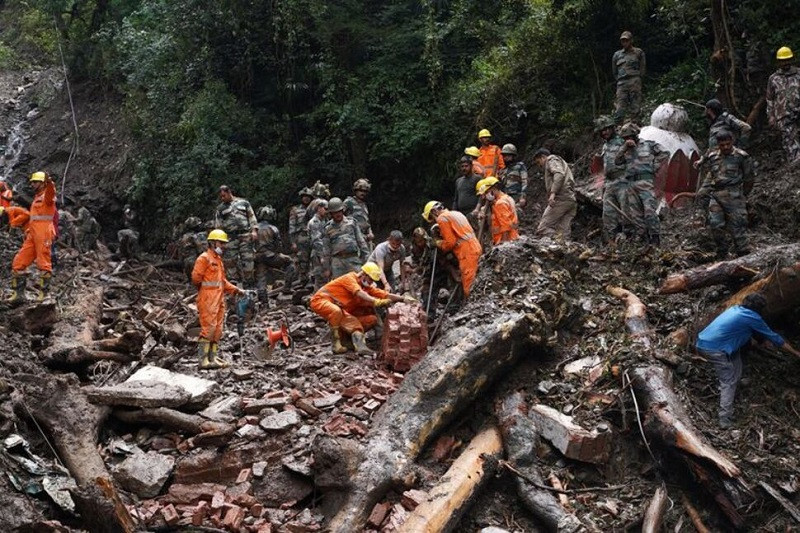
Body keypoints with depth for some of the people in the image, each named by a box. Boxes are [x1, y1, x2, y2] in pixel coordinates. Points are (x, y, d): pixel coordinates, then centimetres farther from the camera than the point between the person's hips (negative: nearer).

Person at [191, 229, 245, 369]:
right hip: (208, 300, -9)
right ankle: (203, 360, -9)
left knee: (218, 329, 10)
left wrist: (236, 290, 14)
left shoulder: (219, 260, 20)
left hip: (219, 299, 9)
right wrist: (205, 287, 2)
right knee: (208, 328, -11)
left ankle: (214, 357, 16)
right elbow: (196, 277, -13)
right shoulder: (204, 258, -8)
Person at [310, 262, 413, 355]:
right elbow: (359, 293, -35)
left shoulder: (367, 287, 8)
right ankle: (336, 343, -27)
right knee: (336, 311, -42)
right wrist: (377, 302, -48)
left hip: (341, 310, 7)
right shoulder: (350, 278, -16)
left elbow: (385, 295, 0)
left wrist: (403, 298, -14)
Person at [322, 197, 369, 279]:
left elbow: (361, 241, 11)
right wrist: (326, 268, 7)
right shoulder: (328, 228, 8)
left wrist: (366, 257, 6)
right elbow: (326, 250, 9)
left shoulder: (351, 222, 10)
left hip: (353, 259, 0)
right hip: (337, 261, 0)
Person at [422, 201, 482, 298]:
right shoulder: (456, 213, 24)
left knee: (468, 285, -9)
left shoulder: (442, 218, -4)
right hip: (476, 248, 9)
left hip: (467, 253, -9)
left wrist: (439, 243, 8)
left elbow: (450, 242, -9)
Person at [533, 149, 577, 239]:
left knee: (542, 228, -14)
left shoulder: (552, 160, 8)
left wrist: (553, 193, -23)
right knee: (563, 232, 0)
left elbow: (559, 174, -14)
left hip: (561, 198, -9)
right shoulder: (562, 162, 35)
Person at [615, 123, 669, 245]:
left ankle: (656, 239, -11)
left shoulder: (649, 145, 5)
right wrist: (625, 147, -3)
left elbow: (665, 153, 3)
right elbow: (617, 161, 6)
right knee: (634, 214, 1)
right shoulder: (627, 150, 19)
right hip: (632, 184, 6)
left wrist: (654, 167, -2)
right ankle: (646, 239, 6)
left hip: (645, 182, -6)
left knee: (649, 211, -15)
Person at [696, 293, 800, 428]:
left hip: (701, 343, 8)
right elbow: (774, 337, 9)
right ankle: (725, 420, -7)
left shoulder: (735, 308, 20)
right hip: (715, 349, -8)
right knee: (729, 383, 0)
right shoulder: (753, 318, -1)